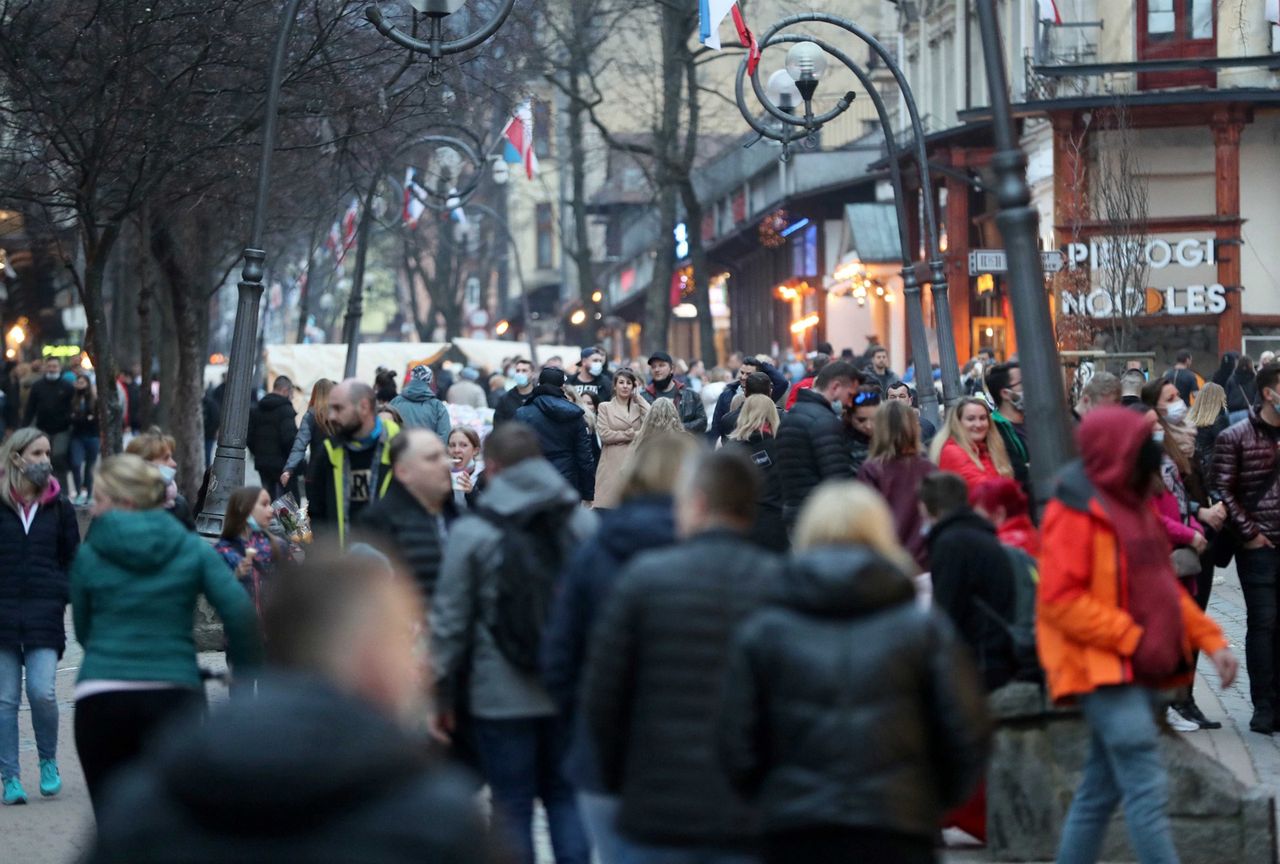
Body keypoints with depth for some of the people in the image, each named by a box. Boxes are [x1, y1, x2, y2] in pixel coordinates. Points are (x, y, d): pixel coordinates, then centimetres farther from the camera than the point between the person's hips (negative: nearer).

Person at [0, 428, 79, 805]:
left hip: (44, 614, 0)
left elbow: (73, 559, 13)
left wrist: (63, 596, 0)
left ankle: (48, 762, 11)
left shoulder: (58, 506, 8)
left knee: (41, 691, -12)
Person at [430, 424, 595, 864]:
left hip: (501, 696, -3)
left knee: (512, 805, 5)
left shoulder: (470, 532, -7)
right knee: (565, 797, 13)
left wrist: (442, 695, 4)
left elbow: (450, 620, -4)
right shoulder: (583, 522, 1)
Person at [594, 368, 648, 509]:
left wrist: (638, 397, 2)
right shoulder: (605, 407, 8)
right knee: (608, 506, -7)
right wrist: (632, 434, -5)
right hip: (612, 464, -2)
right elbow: (604, 434, -5)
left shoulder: (638, 407, 15)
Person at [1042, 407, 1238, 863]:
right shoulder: (1076, 512, -12)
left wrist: (1210, 639, 11)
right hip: (1102, 667, -9)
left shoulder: (1133, 504, 16)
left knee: (1101, 789, 12)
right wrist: (1131, 638, -19)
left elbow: (1161, 584, 22)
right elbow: (1060, 599, -17)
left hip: (1138, 669, 9)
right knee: (1147, 787, -15)